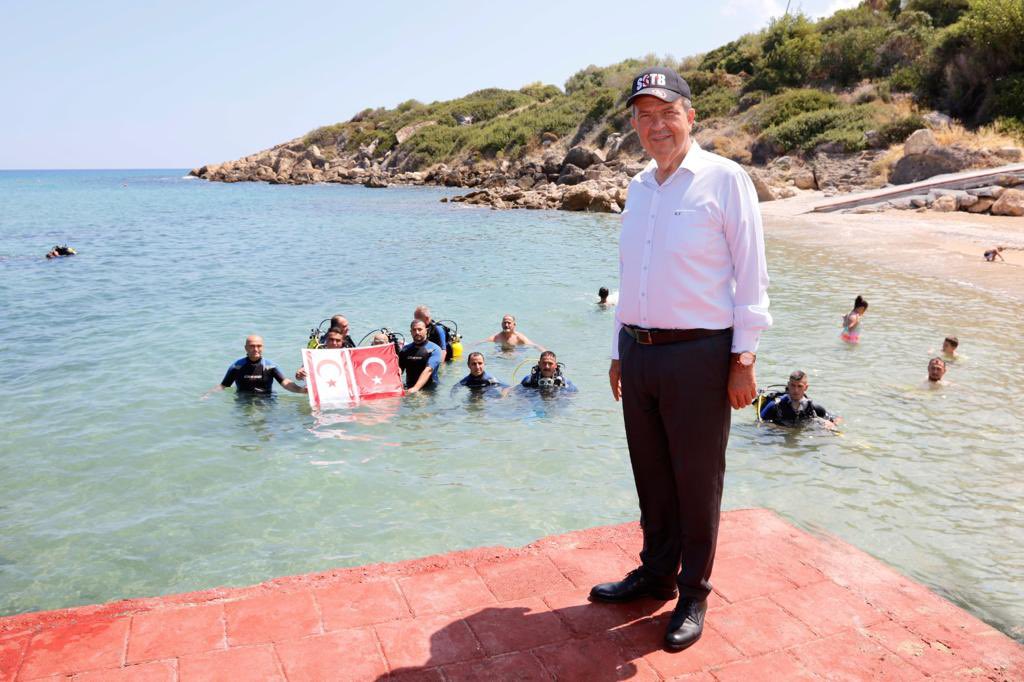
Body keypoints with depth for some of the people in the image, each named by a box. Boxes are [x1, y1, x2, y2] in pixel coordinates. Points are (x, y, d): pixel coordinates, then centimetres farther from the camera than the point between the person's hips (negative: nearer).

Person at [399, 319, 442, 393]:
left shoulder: (434, 349, -3)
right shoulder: (405, 349, 14)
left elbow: (428, 370, -17)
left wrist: (416, 388, -31)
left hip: (429, 390, -3)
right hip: (409, 389, 3)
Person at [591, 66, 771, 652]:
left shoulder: (725, 179, -4)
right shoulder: (639, 187, 14)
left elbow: (751, 275, -7)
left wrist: (744, 357, -12)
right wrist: (619, 351, 18)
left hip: (698, 355, -6)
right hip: (638, 353, 6)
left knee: (697, 482, 5)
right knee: (652, 477, 15)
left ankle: (694, 595, 22)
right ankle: (656, 574, 33)